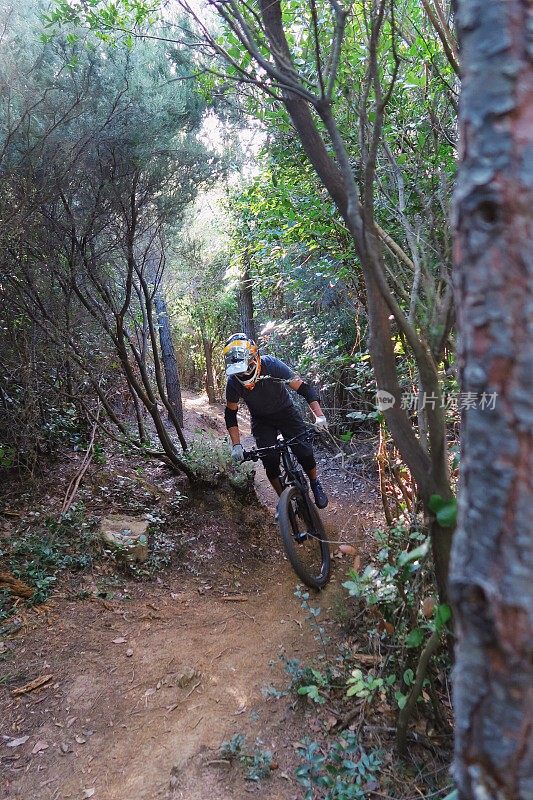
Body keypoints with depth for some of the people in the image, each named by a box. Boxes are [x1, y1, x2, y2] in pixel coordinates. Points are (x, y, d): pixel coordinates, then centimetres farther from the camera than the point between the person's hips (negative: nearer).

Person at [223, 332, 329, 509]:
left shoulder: (272, 366, -32)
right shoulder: (233, 382, -24)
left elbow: (304, 388, -28)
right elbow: (230, 414, -11)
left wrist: (319, 416, -40)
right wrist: (236, 445, -21)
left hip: (286, 412, -1)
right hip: (261, 420, 2)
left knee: (305, 453, -14)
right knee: (270, 462, -14)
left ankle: (315, 485, 15)